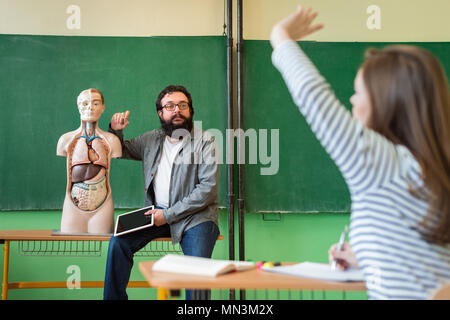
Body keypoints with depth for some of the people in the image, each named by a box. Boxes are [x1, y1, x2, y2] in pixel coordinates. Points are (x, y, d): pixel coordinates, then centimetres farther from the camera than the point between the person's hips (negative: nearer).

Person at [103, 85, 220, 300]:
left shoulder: (205, 141, -4)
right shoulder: (151, 140, 12)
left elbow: (208, 187, -12)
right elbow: (120, 151, 28)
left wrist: (169, 215, -14)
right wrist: (116, 130, 5)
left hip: (195, 216, -4)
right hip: (158, 213, 5)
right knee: (119, 241, -16)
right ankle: (114, 297, 1)